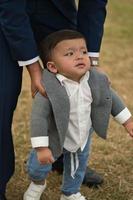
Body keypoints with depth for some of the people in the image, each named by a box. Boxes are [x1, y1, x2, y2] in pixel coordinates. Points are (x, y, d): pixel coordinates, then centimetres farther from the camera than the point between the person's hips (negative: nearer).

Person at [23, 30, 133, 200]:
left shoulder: (96, 80, -18)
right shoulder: (49, 88, -34)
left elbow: (111, 98, 0)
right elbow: (39, 117, -32)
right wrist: (41, 147, -35)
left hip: (83, 138, 5)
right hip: (55, 138, -4)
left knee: (77, 169, 24)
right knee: (38, 167, 6)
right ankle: (38, 184, 43)